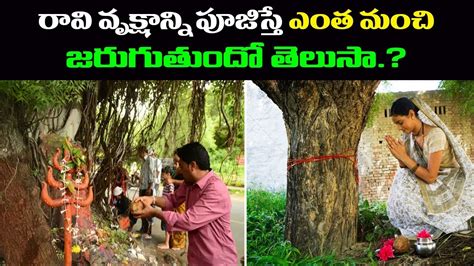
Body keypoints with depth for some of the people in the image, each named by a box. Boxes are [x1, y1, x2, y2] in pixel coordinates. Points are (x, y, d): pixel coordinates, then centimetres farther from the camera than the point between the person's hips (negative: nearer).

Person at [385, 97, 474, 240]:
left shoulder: (435, 135, -28)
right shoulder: (408, 135, -5)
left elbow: (430, 177, -28)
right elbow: (406, 169, -4)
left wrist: (404, 157, -26)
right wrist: (399, 156, -24)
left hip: (451, 184, -8)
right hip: (431, 185, 8)